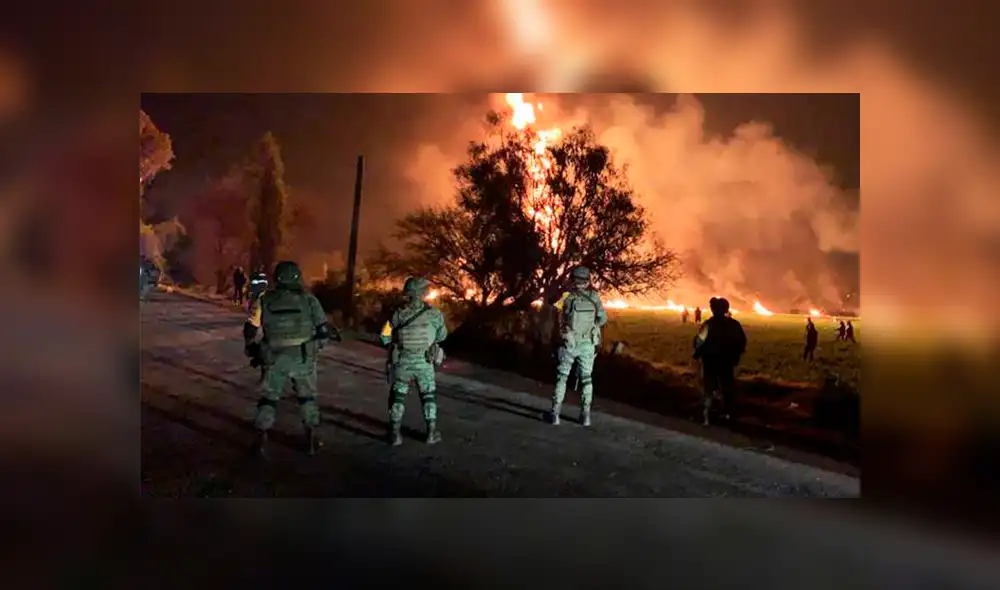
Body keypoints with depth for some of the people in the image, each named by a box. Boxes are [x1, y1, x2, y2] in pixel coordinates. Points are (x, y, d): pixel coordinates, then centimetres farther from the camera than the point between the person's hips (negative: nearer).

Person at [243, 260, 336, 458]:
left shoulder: (265, 301, 1)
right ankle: (311, 439, 18)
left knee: (268, 398, 16)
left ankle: (261, 440, 14)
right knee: (307, 397, 17)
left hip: (275, 359, 0)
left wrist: (252, 348, 20)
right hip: (302, 358, 0)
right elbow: (324, 330, -2)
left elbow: (250, 330, 2)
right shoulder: (308, 299, -2)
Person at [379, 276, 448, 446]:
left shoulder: (399, 314, -6)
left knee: (397, 397, 15)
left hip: (401, 363, 1)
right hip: (424, 363, -1)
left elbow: (384, 337, -2)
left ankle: (395, 434, 13)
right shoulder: (434, 314, -8)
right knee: (428, 397, 16)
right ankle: (432, 433, 15)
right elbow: (442, 336, 6)